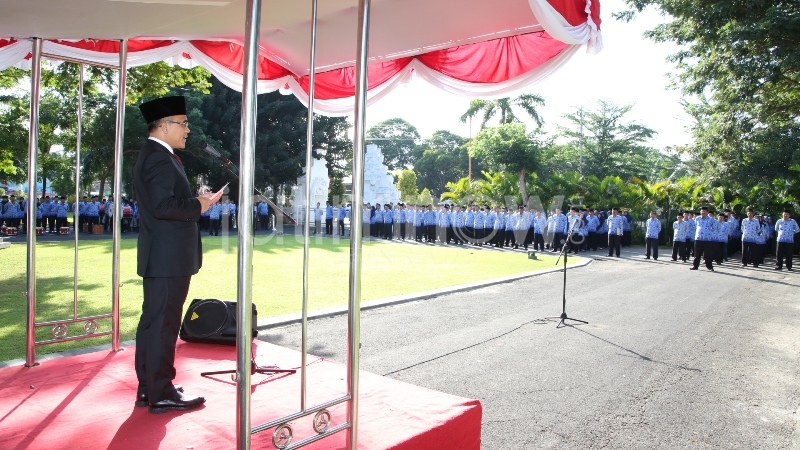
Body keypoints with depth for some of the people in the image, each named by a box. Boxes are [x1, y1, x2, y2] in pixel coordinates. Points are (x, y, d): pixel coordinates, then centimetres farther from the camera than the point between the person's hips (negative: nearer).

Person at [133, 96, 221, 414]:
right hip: (169, 257, -11)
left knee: (153, 322, 15)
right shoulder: (160, 158, -16)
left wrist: (194, 200, 8)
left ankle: (148, 388, 25)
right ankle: (161, 394, 7)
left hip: (159, 256, 11)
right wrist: (198, 205, -12)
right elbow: (163, 206, -25)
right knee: (163, 325, -3)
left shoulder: (153, 155, 18)